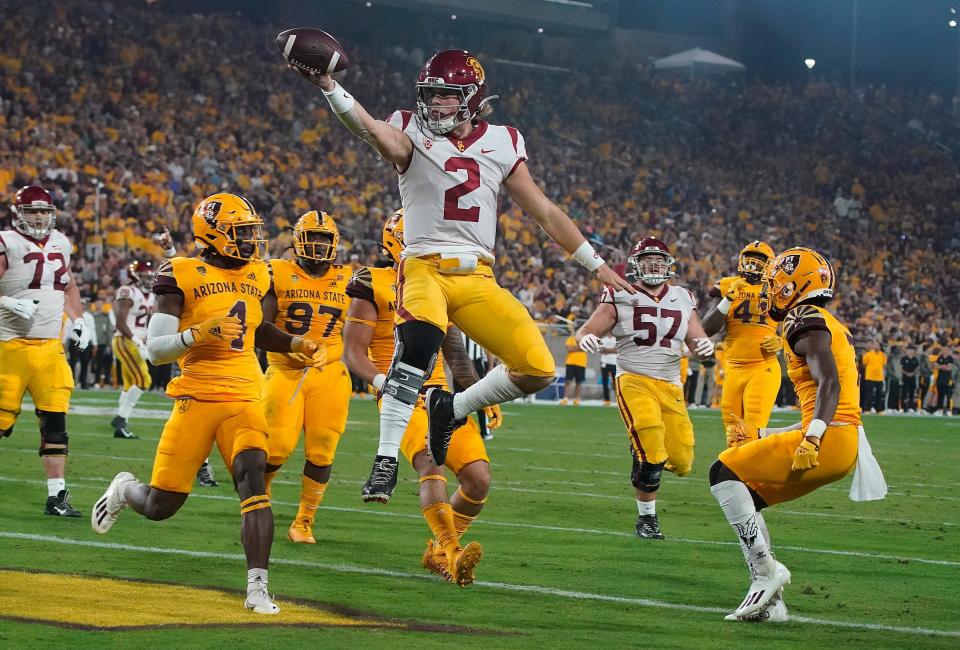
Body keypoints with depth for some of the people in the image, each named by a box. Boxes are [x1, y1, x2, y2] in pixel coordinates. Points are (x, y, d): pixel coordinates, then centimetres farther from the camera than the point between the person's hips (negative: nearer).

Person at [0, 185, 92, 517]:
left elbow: (69, 286, 26)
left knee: (55, 421, 0)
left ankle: (56, 495, 2)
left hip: (50, 346, 5)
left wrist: (78, 320, 15)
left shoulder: (59, 244, 12)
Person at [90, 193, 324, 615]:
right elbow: (155, 350, -10)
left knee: (253, 480, -21)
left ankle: (257, 588, -23)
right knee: (160, 507, 3)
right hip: (196, 399, -3)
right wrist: (200, 333, -25)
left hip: (245, 399, 4)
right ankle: (124, 489, 40)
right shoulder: (182, 277, -6)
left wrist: (298, 344, 20)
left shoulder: (256, 276, 13)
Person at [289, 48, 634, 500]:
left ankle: (451, 409, 18)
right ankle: (387, 456, -26)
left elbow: (545, 213, 16)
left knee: (537, 370, -7)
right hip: (425, 269, -4)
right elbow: (375, 133, -24)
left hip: (477, 278, 4)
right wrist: (329, 88, -43)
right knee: (418, 345, -35)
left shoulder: (501, 144, 10)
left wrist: (597, 266, 17)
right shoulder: (413, 136, 1)